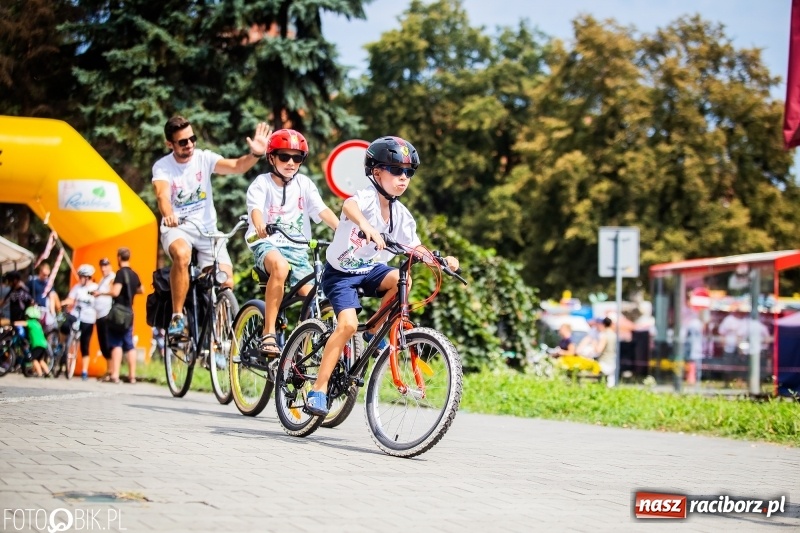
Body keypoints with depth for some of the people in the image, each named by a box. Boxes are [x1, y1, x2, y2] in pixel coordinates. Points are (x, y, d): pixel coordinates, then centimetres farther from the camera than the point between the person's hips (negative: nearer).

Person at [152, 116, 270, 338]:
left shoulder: (204, 158, -3)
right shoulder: (162, 167, -8)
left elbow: (236, 166, -19)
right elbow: (162, 194, -27)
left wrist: (255, 155, -40)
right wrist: (168, 214, -50)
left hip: (207, 228, 3)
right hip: (177, 228, -2)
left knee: (226, 282, -13)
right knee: (182, 255, -38)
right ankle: (177, 317, -26)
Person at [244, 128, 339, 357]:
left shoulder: (304, 184, 8)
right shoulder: (262, 183, -1)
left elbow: (322, 210, -4)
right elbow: (256, 208, -19)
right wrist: (260, 226, -43)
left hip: (297, 248, 4)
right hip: (267, 244, -4)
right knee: (280, 266, -38)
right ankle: (268, 333, -34)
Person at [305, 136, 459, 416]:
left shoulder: (401, 214, -3)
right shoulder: (366, 198, -22)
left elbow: (415, 249, 0)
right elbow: (349, 206, -46)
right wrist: (367, 227, -67)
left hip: (371, 270, 5)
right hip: (341, 272, -5)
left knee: (400, 279, -26)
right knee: (348, 324, -23)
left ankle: (376, 331, -1)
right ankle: (318, 390, -15)